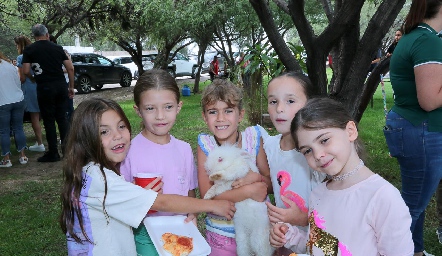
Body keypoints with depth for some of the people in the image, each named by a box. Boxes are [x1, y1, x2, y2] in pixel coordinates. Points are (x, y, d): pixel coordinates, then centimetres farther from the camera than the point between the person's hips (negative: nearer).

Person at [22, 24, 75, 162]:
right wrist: (71, 87, 11)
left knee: (49, 121, 4)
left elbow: (26, 71, -6)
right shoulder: (57, 48, 8)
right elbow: (70, 68, 5)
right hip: (61, 86, 3)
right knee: (62, 118, 12)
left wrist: (33, 78, 15)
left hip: (44, 88, -3)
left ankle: (53, 153, 8)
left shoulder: (29, 50, 1)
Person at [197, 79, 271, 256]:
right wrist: (249, 190, -26)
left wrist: (256, 177, -25)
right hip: (222, 233, -1)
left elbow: (271, 184, -4)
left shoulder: (253, 138, -11)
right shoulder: (205, 145, -13)